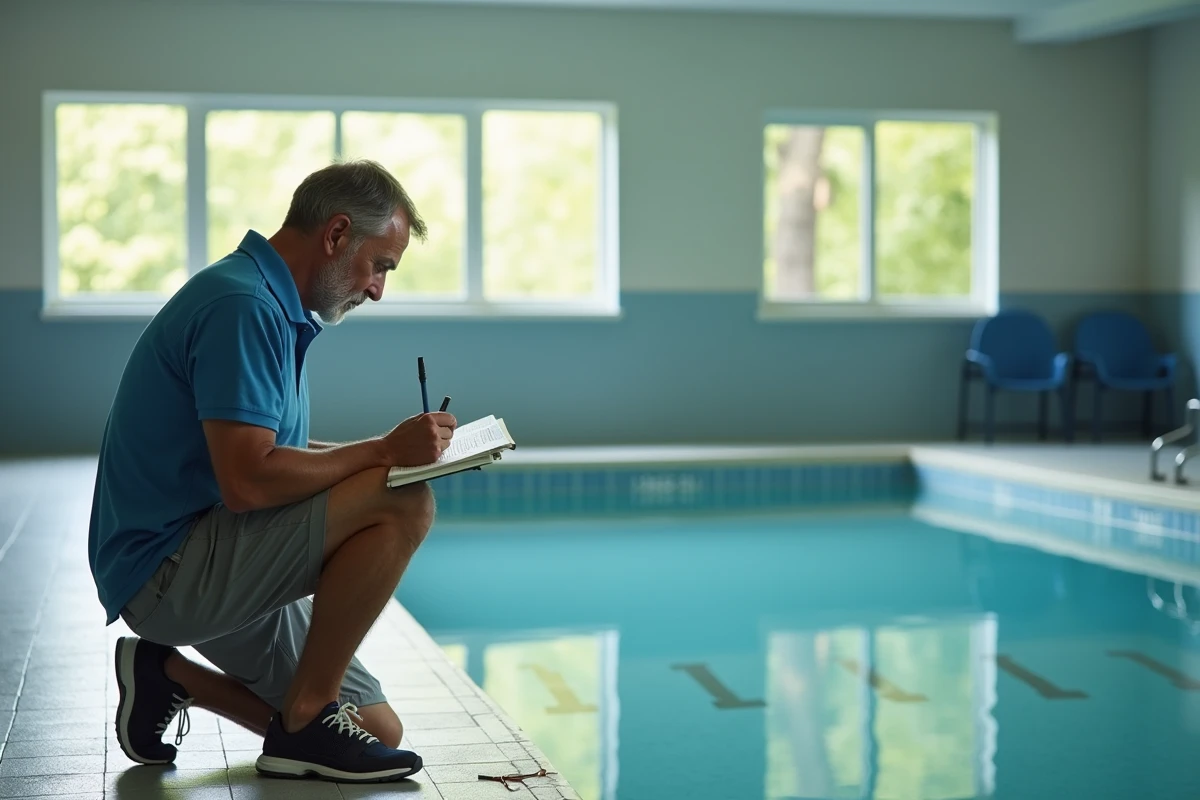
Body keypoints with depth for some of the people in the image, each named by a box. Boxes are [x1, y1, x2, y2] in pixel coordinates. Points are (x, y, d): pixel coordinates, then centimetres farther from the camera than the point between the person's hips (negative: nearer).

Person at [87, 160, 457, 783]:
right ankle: (305, 721, -13)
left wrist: (382, 451, 7)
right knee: (401, 505, -25)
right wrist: (383, 451, -19)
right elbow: (248, 481, -28)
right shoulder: (242, 306, -19)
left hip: (212, 568, 10)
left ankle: (167, 674, 15)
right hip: (171, 566, -10)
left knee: (378, 731, 8)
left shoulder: (273, 307, 14)